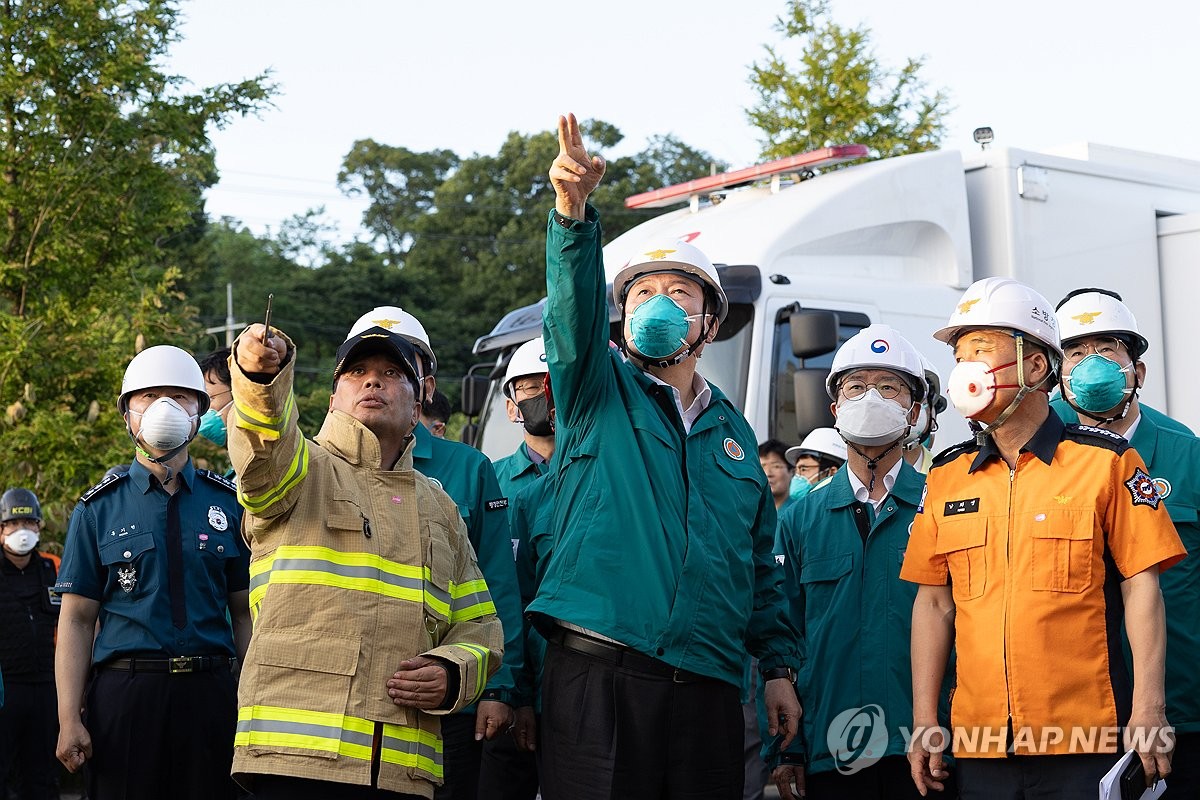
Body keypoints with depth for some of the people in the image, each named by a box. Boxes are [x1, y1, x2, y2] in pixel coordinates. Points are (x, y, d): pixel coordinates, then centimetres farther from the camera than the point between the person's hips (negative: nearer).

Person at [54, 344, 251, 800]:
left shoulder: (228, 504, 9)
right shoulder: (98, 509, 6)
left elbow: (244, 611, 9)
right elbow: (77, 618, 3)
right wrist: (69, 719, -6)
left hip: (210, 694, 1)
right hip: (125, 692, -1)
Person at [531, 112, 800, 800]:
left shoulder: (733, 430, 19)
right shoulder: (599, 393, 9)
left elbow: (760, 563, 20)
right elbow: (575, 310, -12)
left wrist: (779, 667, 11)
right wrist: (573, 209, -29)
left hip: (708, 689, 4)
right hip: (599, 673, -3)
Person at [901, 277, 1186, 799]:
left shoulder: (1105, 462, 0)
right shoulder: (947, 478, 11)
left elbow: (1140, 587, -3)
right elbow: (933, 602, 12)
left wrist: (1147, 711, -9)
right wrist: (923, 721, 7)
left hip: (1085, 739, -3)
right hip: (979, 741, 4)